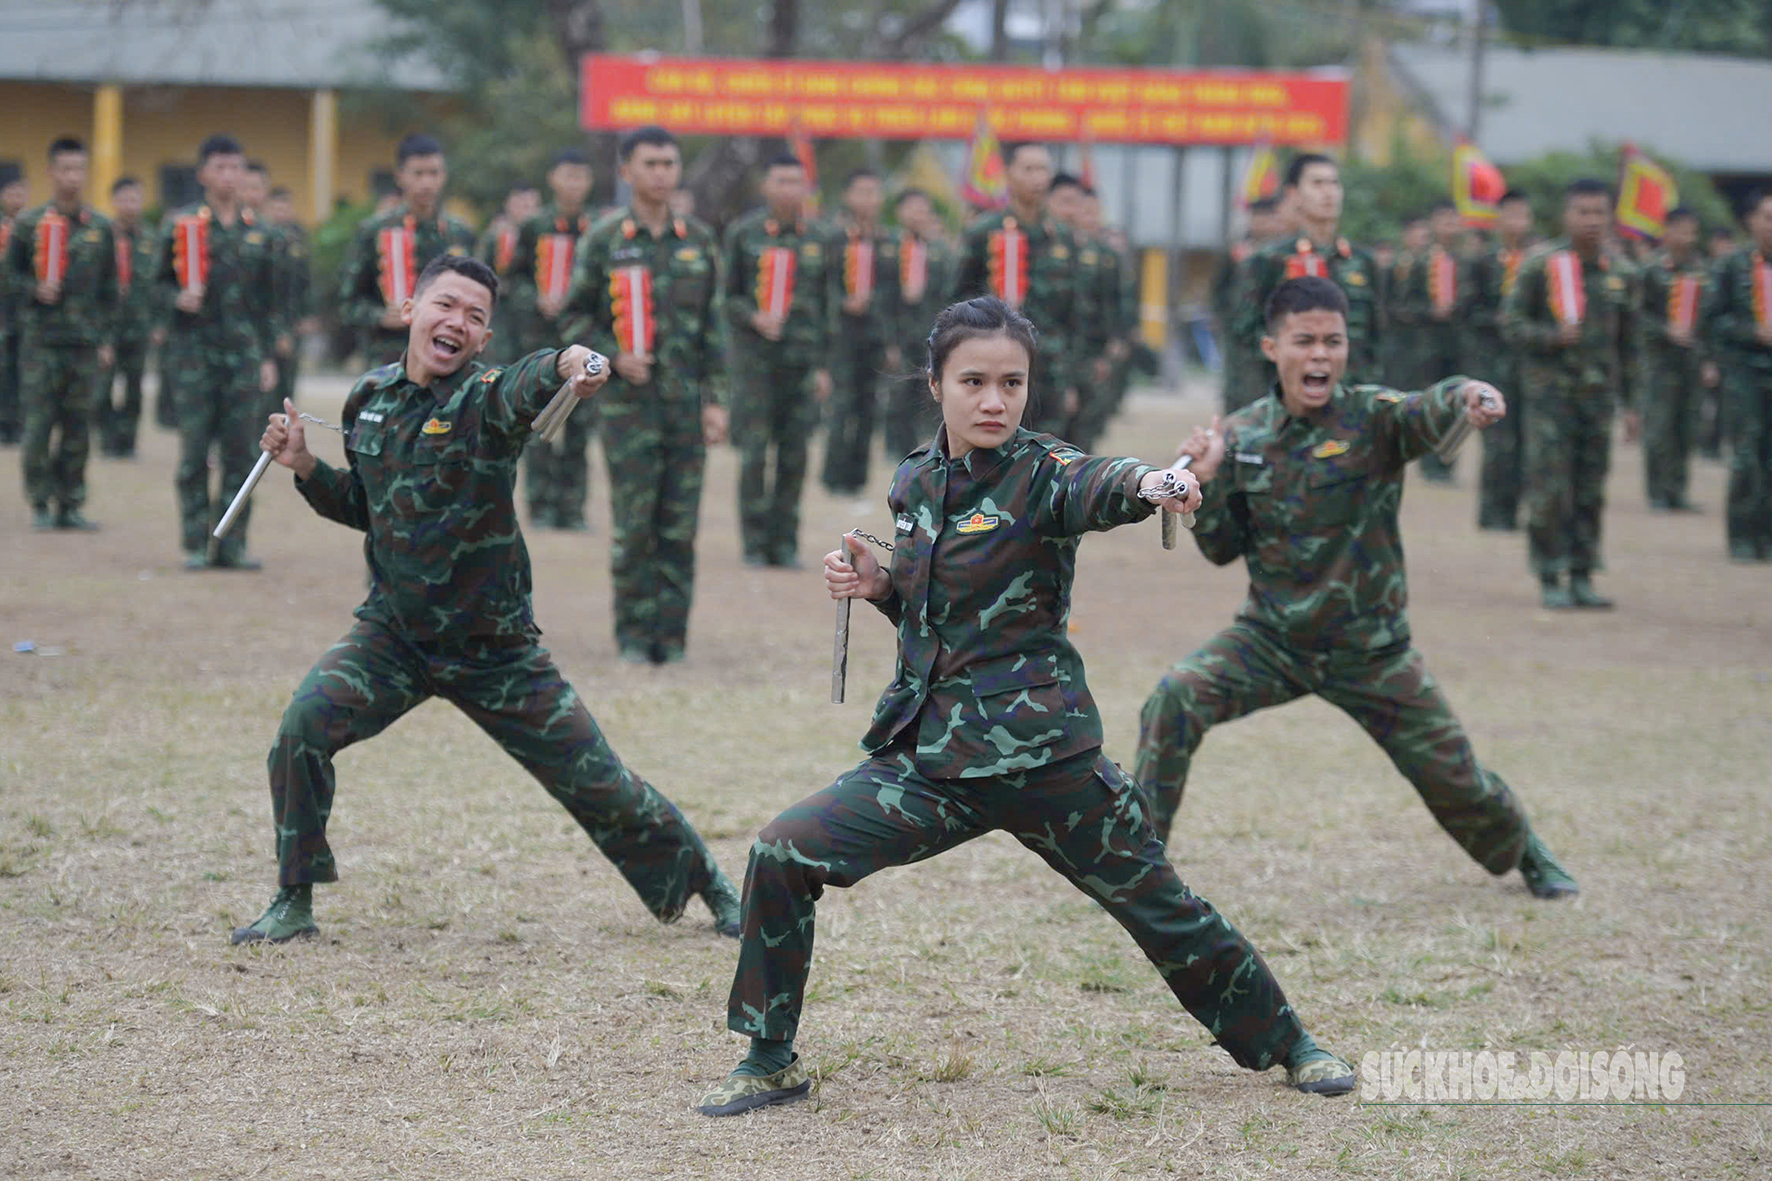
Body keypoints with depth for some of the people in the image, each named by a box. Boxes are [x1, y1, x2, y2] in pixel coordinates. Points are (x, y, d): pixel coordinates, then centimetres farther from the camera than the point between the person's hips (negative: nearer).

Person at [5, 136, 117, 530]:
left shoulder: (101, 227, 8)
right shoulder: (29, 224, 1)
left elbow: (109, 289, 12)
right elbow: (11, 272, 7)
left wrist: (107, 340, 8)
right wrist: (34, 290, -13)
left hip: (85, 342, 2)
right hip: (40, 338, -2)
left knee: (79, 426, 3)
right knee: (39, 423, -4)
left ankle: (70, 504, 10)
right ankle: (40, 504, 4)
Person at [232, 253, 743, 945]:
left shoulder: (484, 398, -16)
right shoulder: (370, 397, 0)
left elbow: (524, 388, -43)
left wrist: (566, 366, -65)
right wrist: (304, 467, -1)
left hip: (494, 649, -3)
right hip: (393, 631, 3)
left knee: (597, 784, 3)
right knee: (303, 727, -20)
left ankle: (710, 888, 28)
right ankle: (294, 904, -1)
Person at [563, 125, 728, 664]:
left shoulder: (699, 241, 9)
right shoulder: (604, 240, 1)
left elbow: (713, 327, 11)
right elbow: (575, 316, 5)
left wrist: (715, 400, 5)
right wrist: (614, 358, -11)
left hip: (686, 400, 3)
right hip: (628, 401, -3)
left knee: (680, 525, 2)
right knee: (634, 523, -5)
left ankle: (672, 634, 8)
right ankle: (634, 634, 3)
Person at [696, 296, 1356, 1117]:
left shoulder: (1042, 473, -10)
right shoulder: (915, 483, 7)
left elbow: (1098, 488, -35)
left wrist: (1150, 483, -58)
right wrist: (875, 583, 1)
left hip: (1042, 756, -4)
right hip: (929, 755, 5)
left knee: (1159, 908, 4)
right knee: (781, 854, -9)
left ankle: (1286, 1045, 27)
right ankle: (771, 1062, 5)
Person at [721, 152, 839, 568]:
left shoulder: (819, 241, 8)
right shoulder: (742, 234, 3)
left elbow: (829, 306, 12)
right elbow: (725, 295, 5)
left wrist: (823, 365, 8)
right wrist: (754, 318, -14)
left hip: (802, 361, 2)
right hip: (754, 357, -2)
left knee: (794, 455, 1)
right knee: (754, 451, -6)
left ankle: (785, 543, 9)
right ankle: (755, 544, 0)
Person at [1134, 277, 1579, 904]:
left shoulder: (1373, 418, -15)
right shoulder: (1242, 435, -4)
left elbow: (1430, 412, -39)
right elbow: (1222, 549, 2)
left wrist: (1468, 397, -62)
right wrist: (1206, 482, -16)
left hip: (1371, 652, -2)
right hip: (1271, 640, 2)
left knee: (1457, 782, 7)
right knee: (1173, 701, -22)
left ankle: (1525, 853, 40)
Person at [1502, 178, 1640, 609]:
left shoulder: (1620, 272, 8)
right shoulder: (1541, 265, -4)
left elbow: (1627, 343, 15)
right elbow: (1511, 322, -3)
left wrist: (1630, 404, 14)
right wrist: (1553, 336, -20)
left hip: (1598, 393, 4)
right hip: (1550, 390, -4)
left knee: (1590, 489, 5)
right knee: (1549, 486, -7)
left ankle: (1582, 577, 13)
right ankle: (1549, 579, 1)